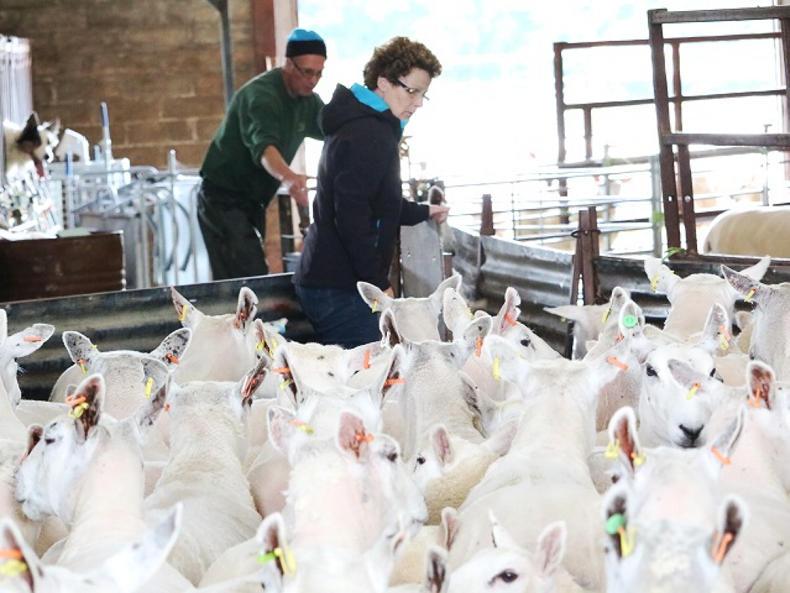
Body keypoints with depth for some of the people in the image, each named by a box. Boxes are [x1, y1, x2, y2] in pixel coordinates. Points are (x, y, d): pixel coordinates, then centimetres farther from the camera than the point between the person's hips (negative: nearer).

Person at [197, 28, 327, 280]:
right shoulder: (261, 94, -22)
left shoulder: (308, 101, 8)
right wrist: (287, 177, -59)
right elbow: (263, 146, -39)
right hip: (223, 200, -9)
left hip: (251, 203, 9)